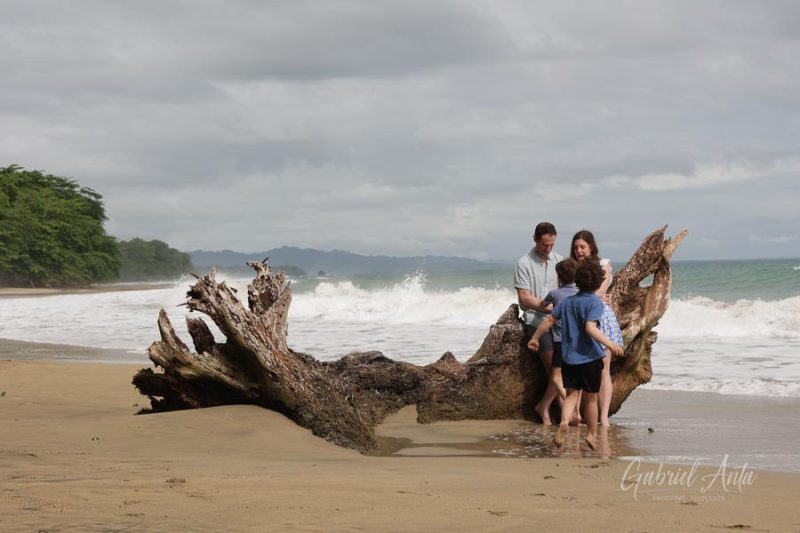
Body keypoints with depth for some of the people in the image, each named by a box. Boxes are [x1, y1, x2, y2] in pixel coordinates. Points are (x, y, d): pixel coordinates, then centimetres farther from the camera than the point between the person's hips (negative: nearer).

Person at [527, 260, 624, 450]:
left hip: (569, 357, 4)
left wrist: (535, 338, 25)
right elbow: (590, 327, -25)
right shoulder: (595, 302, -11)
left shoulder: (567, 302, 7)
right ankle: (591, 434, 20)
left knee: (572, 394, 6)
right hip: (589, 358, -4)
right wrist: (610, 344, -30)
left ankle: (564, 422, -21)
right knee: (591, 398, 10)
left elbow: (549, 320, 12)